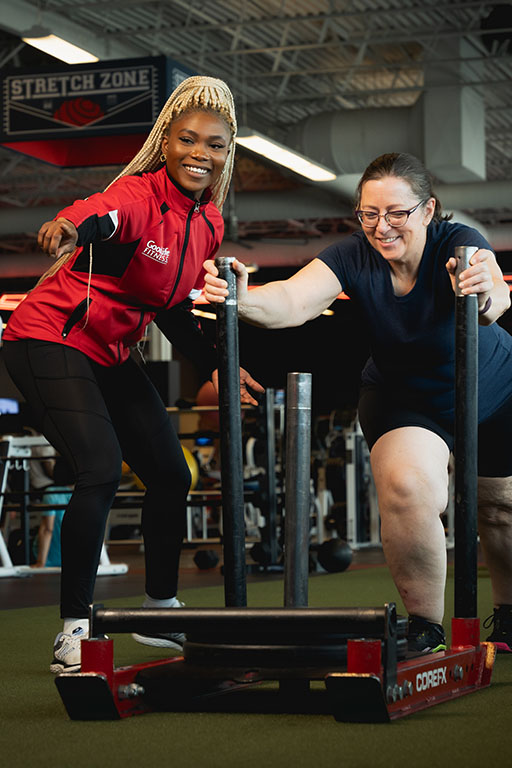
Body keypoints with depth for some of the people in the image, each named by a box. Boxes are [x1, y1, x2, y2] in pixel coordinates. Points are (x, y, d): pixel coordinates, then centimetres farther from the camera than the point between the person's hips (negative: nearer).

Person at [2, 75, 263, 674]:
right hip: (49, 341, -9)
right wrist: (69, 228, -69)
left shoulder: (208, 221, 4)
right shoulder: (138, 197, -21)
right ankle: (73, 631, -16)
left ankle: (161, 611, 30)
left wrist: (215, 366, -1)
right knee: (101, 469, -24)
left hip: (110, 355, 9)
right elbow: (101, 214, -46)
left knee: (171, 474, 11)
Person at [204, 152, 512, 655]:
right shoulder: (355, 257, -25)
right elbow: (292, 301, -42)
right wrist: (242, 300, -63)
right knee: (408, 487, -26)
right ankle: (425, 626, -11)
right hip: (402, 400, 1)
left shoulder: (457, 244, -31)